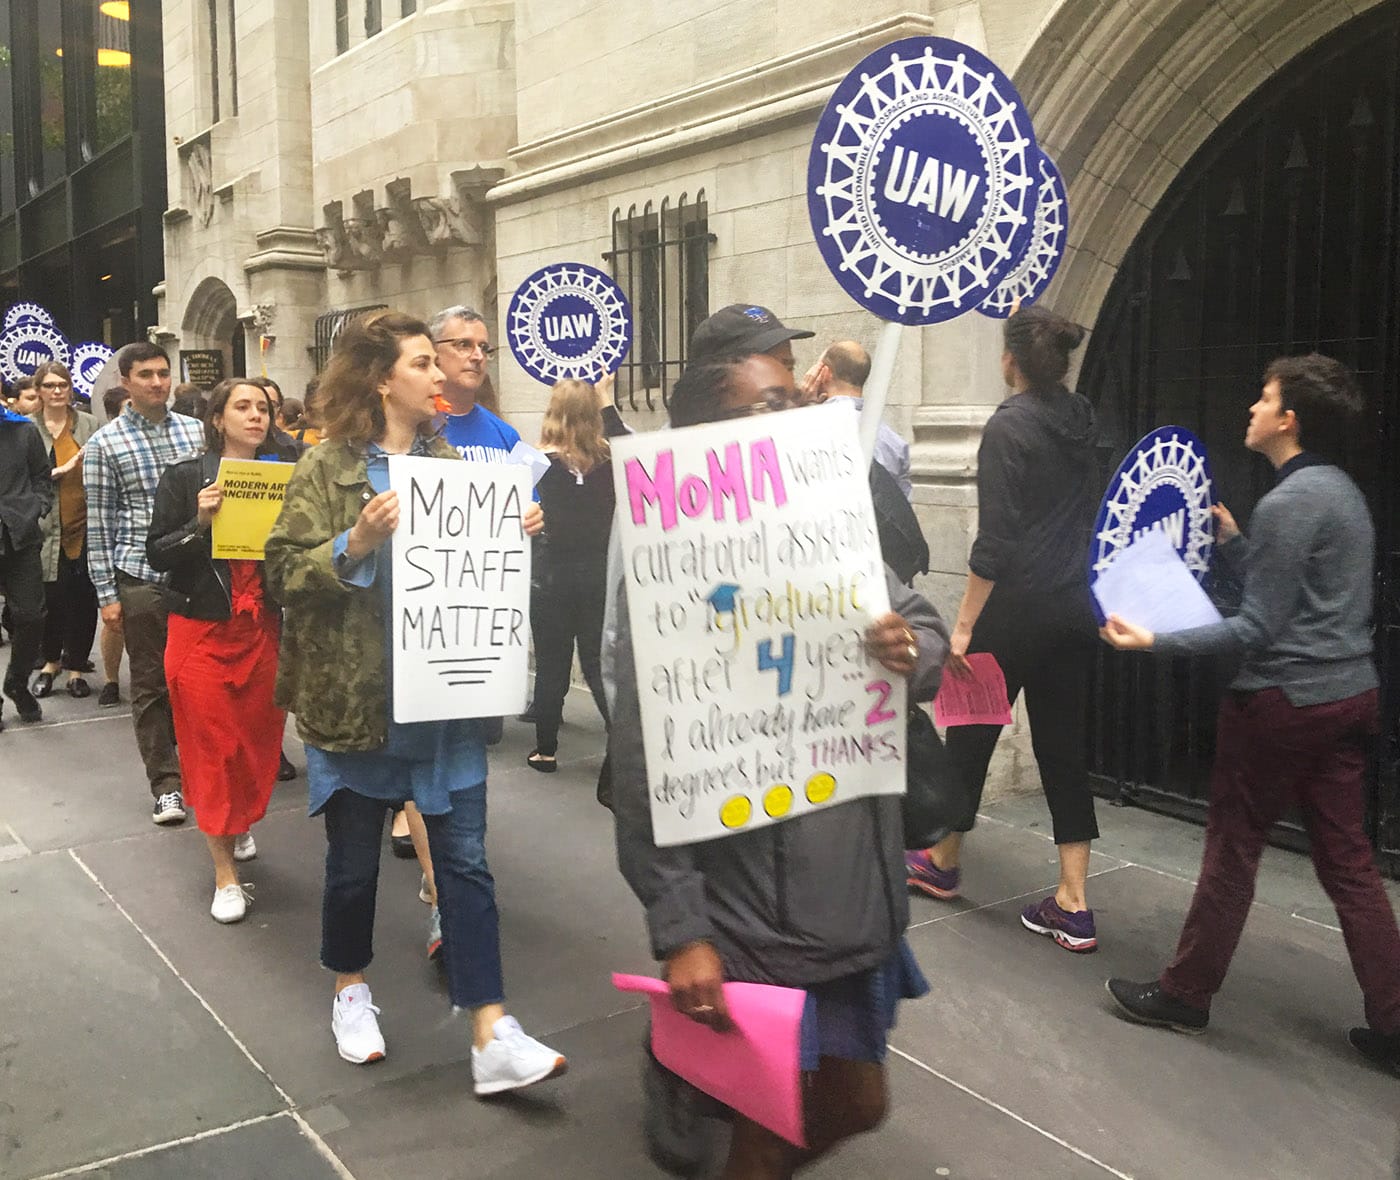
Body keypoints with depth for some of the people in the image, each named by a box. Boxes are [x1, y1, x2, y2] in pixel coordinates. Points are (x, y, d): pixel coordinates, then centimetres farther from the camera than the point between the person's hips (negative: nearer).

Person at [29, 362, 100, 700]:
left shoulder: (89, 425, 6)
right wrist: (62, 470, -17)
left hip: (85, 525, 1)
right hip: (49, 528, -1)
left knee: (83, 598, 3)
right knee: (51, 598, 4)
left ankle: (76, 667, 16)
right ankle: (51, 662, 26)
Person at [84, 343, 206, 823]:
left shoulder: (197, 430, 7)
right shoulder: (105, 443, 0)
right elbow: (98, 523, 0)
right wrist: (106, 594, -4)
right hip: (140, 576, -2)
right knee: (151, 683, 5)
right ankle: (166, 783, 14)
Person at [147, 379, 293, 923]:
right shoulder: (184, 477, -2)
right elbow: (158, 556, -5)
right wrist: (201, 522, -20)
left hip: (264, 630, 3)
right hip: (202, 634, -3)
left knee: (259, 741, 9)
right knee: (212, 748, 0)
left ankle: (239, 826, 39)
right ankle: (225, 873, 11)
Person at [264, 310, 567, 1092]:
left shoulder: (450, 462, 10)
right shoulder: (327, 469, -4)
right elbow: (284, 571, -10)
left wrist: (520, 536, -2)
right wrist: (356, 543, -24)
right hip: (357, 698, -3)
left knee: (465, 859, 1)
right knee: (355, 858, 12)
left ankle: (492, 1036, 4)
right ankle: (351, 991, 36)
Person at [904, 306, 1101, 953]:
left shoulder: (1007, 427, -13)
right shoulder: (1082, 421, 6)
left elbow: (994, 541, -18)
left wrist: (965, 624, -14)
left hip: (1017, 609, -7)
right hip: (1076, 609, 7)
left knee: (971, 734, 12)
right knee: (1063, 748, 9)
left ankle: (943, 863, 33)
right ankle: (1073, 907, 9)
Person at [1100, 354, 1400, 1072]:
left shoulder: (1288, 503, -17)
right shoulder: (1341, 491, 12)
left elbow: (1258, 630, -19)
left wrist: (1155, 642, -18)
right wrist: (1231, 542, 21)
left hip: (1285, 702, -9)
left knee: (1232, 850, 4)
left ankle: (1184, 996, 18)